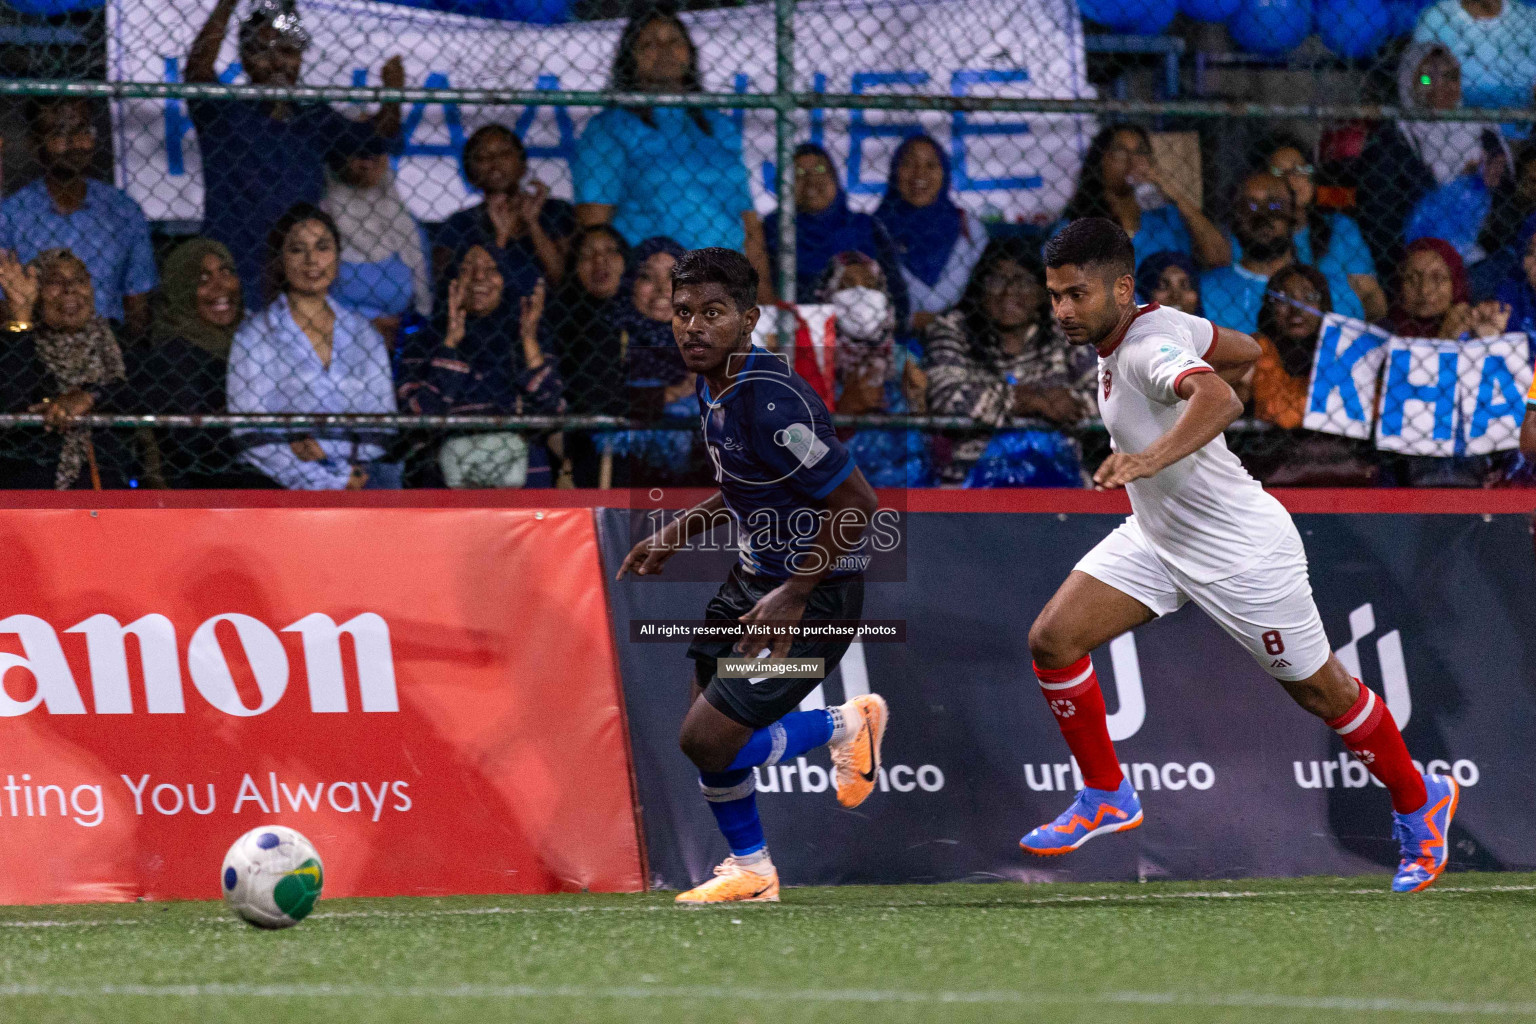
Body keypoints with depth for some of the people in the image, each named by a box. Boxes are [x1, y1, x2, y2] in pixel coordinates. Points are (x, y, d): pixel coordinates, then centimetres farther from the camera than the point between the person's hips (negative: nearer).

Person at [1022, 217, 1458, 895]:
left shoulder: (1148, 349, -29)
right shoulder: (1164, 323, -3)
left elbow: (1220, 400, -50)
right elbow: (1244, 351, 14)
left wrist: (1150, 459, -65)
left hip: (1239, 552, -9)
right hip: (1155, 537, 9)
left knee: (1321, 694, 7)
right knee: (1052, 640, -6)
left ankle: (1418, 802, 31)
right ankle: (1107, 798, 10)